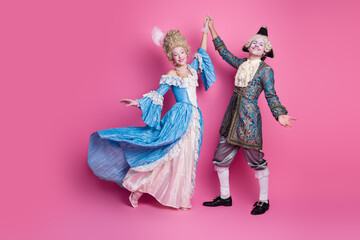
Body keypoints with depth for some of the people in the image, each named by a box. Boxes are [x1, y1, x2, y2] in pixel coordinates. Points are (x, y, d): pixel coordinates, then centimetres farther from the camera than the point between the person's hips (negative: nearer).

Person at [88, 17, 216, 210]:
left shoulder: (192, 69, 13)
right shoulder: (171, 75, -2)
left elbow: (202, 53, 27)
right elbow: (157, 96, -4)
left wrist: (205, 32, 27)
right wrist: (138, 103, -16)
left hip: (194, 120, 6)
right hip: (178, 118, -6)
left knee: (186, 158, 8)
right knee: (166, 153, -11)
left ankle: (179, 198, 16)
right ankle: (138, 189, -1)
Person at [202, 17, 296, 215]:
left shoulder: (265, 69, -2)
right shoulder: (241, 64, 14)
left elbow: (271, 95, -5)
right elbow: (223, 51, 25)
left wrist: (280, 115, -21)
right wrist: (211, 28, 26)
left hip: (249, 117, -6)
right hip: (232, 115, 6)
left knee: (256, 160, -1)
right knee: (220, 158, 8)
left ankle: (264, 201, 14)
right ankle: (225, 197, 22)